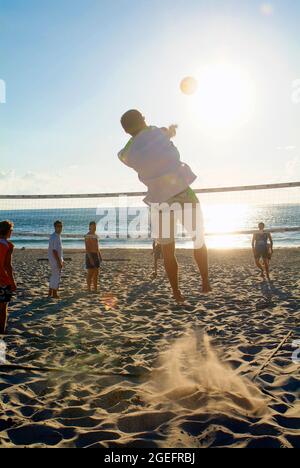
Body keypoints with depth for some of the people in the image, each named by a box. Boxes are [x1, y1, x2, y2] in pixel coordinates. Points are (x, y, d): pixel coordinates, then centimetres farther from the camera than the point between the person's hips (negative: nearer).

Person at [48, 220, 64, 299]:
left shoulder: (58, 236, 12)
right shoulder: (54, 237, -19)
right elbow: (54, 251, -23)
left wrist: (61, 260, 20)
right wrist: (59, 262, -24)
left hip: (58, 259, 10)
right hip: (55, 260, -10)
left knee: (54, 276, 16)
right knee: (57, 276, -3)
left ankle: (50, 293, 25)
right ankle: (54, 294, 7)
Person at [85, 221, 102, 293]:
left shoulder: (95, 235, 16)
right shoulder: (88, 235, -14)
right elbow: (87, 248, -19)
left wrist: (100, 256, 16)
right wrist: (90, 258, -24)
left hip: (96, 256, 9)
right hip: (90, 255, -9)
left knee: (96, 273, 9)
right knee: (90, 273, -4)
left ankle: (95, 289, 15)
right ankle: (89, 290, 4)